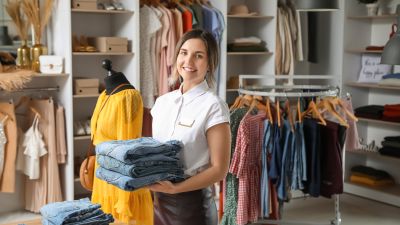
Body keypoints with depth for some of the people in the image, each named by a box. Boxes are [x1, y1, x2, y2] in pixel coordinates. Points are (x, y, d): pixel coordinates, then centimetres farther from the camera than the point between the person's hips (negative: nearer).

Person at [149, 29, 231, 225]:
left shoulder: (213, 106, -11)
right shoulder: (162, 101, 6)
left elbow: (219, 170, -13)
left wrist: (175, 188, -21)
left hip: (190, 203, -5)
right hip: (157, 201, 5)